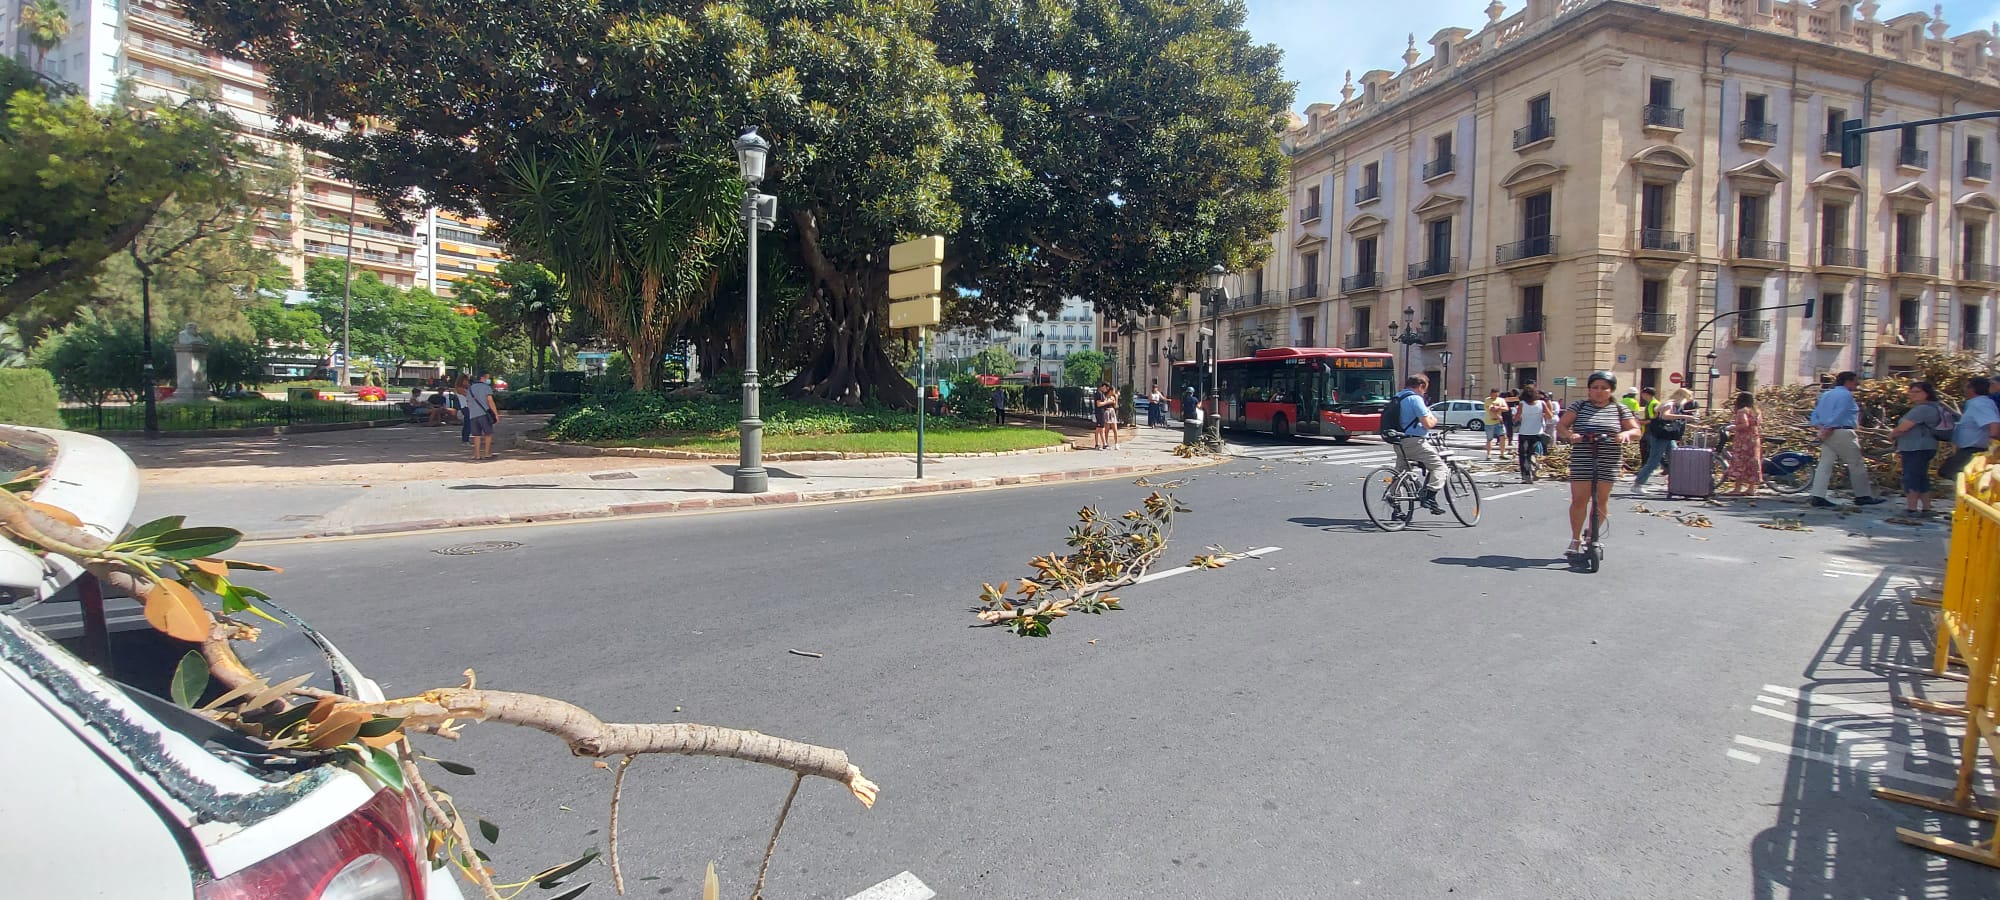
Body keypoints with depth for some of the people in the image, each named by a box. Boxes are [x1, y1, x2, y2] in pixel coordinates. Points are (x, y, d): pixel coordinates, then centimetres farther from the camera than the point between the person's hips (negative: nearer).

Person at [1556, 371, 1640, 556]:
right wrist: (1569, 434, -22)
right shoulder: (1579, 406, 5)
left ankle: (1592, 535, 21)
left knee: (1601, 500, 5)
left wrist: (1625, 433, -16)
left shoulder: (1619, 409, 8)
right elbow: (1560, 425, 0)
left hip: (1609, 462, 1)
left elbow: (1636, 430, 7)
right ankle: (1576, 538, 9)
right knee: (1578, 499, -3)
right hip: (1581, 461, -1)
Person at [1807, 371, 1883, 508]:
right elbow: (1839, 414, -17)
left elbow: (1815, 415, 12)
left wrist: (1821, 428, 0)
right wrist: (1828, 430, -16)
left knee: (1825, 464, 3)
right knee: (1856, 464, 5)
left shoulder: (1825, 394, 15)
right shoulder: (1846, 394, -8)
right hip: (1842, 433, -7)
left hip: (1827, 433, 7)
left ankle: (1818, 496, -3)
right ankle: (1863, 496, 12)